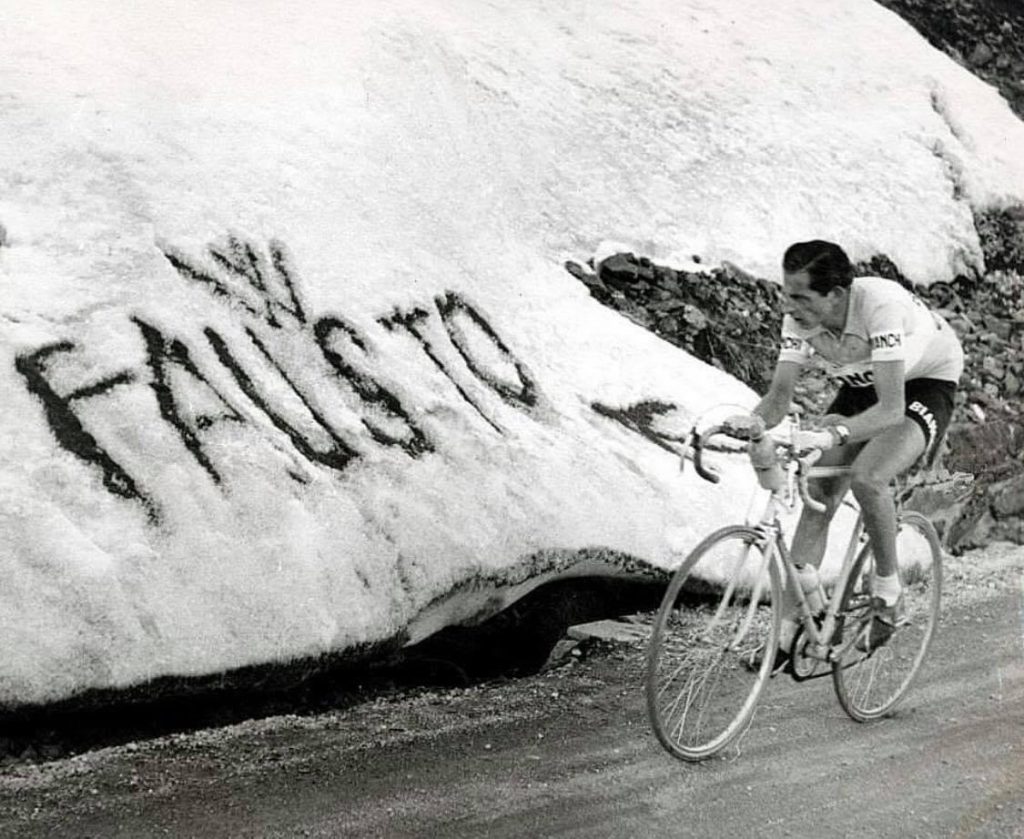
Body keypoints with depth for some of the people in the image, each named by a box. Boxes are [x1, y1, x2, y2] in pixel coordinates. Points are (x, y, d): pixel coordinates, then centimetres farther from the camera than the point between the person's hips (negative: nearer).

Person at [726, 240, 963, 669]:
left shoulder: (881, 304, -38)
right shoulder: (799, 316, -20)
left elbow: (890, 408, -42)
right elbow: (780, 393, -20)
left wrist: (831, 435, -57)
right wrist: (754, 421, -43)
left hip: (925, 382, -5)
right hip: (861, 386, 6)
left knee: (866, 478, -31)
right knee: (818, 496, -9)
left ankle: (887, 589, -5)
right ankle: (786, 631, -4)